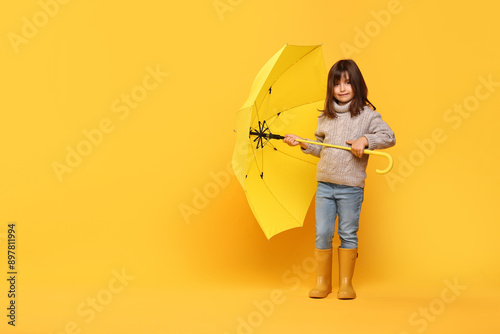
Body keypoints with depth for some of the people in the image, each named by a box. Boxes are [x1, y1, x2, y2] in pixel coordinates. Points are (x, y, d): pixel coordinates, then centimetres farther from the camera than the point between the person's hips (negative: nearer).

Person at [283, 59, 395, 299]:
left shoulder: (367, 115, -3)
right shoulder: (325, 117, 10)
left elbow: (389, 137, -9)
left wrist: (366, 140, -21)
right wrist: (303, 143, 4)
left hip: (351, 187, -3)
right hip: (325, 184, 3)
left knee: (348, 234, 5)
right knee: (322, 233, 4)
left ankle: (346, 283, 17)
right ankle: (322, 282, 16)